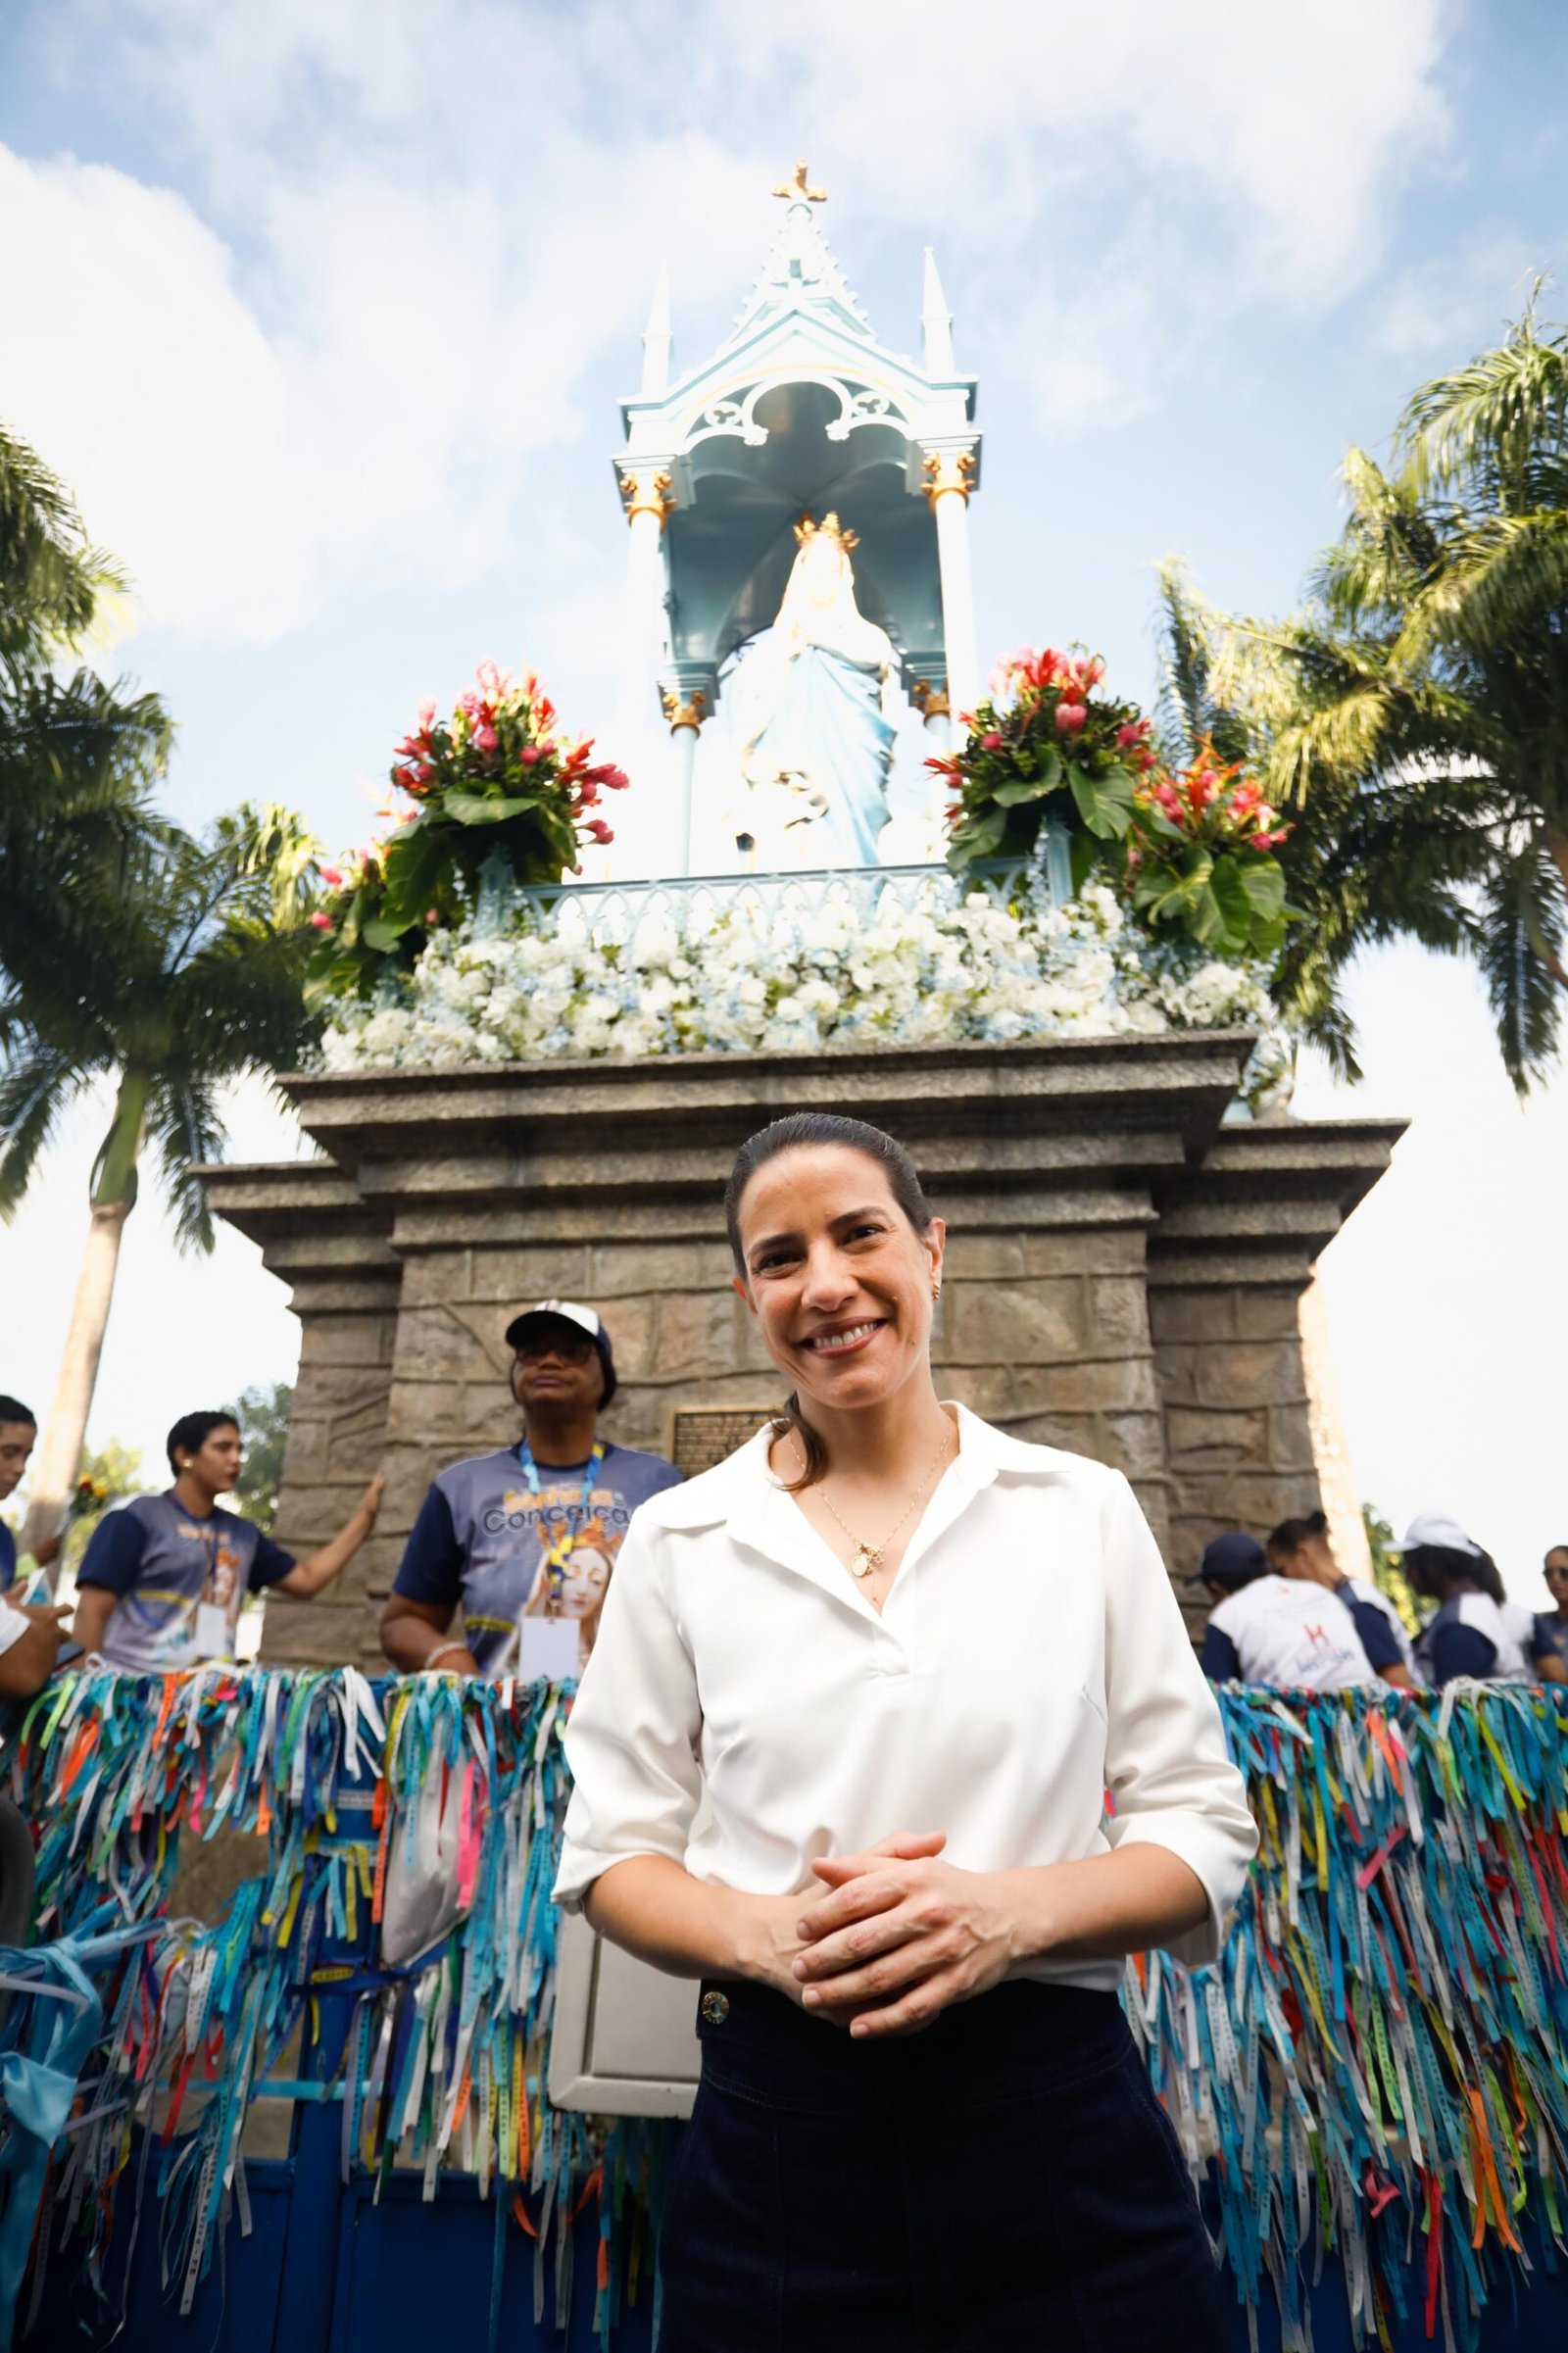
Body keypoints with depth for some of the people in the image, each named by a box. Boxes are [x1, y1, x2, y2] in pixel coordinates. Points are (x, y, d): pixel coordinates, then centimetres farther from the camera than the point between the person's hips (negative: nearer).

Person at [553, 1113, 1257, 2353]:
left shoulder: (1086, 1510, -1)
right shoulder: (679, 1541, 0)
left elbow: (1203, 1829, 1)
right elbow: (611, 1853, 4)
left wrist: (1010, 1911, -16)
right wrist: (765, 1934, -15)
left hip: (1062, 2123, 0)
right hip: (779, 2129, 1)